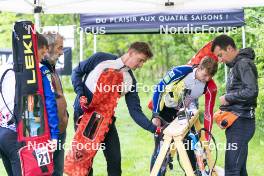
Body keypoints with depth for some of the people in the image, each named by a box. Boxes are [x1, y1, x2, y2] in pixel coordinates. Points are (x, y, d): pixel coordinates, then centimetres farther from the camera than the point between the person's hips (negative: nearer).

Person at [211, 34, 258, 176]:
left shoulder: (244, 64, -12)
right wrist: (226, 108, 8)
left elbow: (251, 91, -24)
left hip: (241, 123, -10)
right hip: (237, 122, 10)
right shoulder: (235, 65, 18)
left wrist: (227, 98, -14)